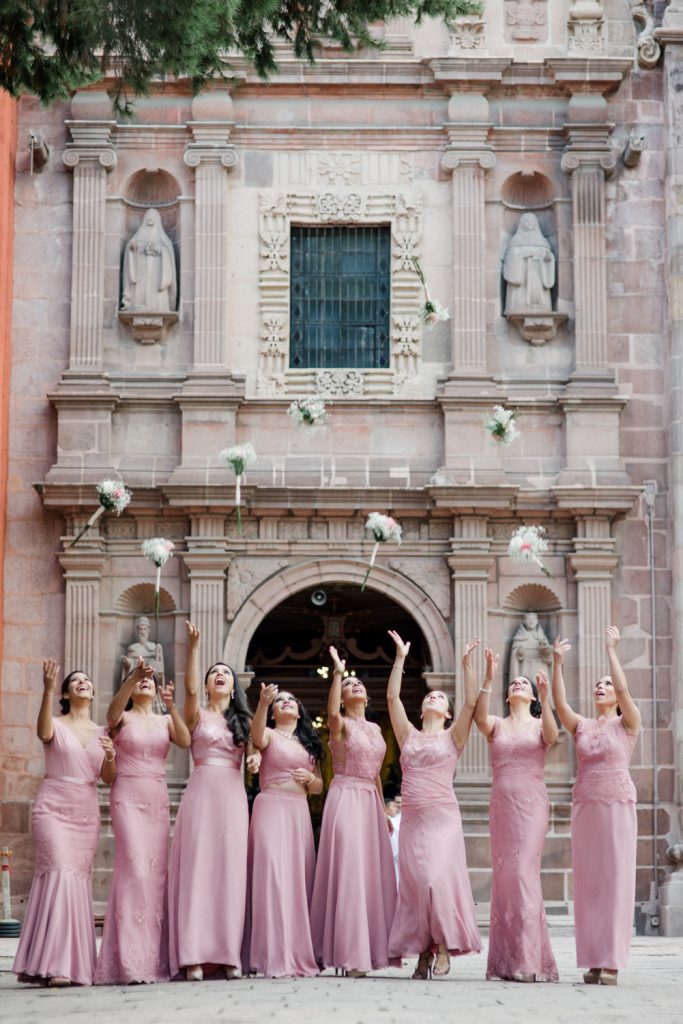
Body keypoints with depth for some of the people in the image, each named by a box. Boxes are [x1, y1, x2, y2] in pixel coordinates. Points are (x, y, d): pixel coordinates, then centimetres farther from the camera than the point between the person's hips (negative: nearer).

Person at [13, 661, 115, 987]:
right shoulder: (57, 726, 3)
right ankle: (52, 964, -22)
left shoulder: (102, 733, 14)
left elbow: (109, 778, 11)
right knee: (60, 874, -18)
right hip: (53, 809, -4)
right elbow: (44, 733, -22)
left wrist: (110, 756, -11)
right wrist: (48, 690, -35)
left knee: (79, 880, 0)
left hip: (86, 814, 4)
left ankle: (72, 963, 2)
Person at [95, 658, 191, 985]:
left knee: (157, 869, -3)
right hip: (127, 796, -4)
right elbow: (114, 709, -19)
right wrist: (132, 678, -36)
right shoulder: (122, 718, 6)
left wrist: (171, 706, -24)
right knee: (135, 866, -16)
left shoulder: (165, 721, 14)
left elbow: (185, 741, -7)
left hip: (158, 799, 4)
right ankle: (131, 960, -19)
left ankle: (154, 958, 0)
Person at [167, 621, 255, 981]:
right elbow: (189, 689, -13)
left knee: (231, 870, 0)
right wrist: (193, 646, -23)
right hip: (202, 791, -3)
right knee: (197, 867, -8)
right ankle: (193, 955, -11)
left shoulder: (243, 720, 16)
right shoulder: (197, 715, 7)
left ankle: (229, 953, 0)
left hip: (233, 796, 3)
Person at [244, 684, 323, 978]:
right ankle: (274, 956, -18)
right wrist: (262, 703, -38)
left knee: (299, 878, 1)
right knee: (273, 875, -15)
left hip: (299, 811, 5)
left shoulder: (308, 744, 20)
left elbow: (319, 786, 23)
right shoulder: (269, 735, 5)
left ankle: (298, 954, 5)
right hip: (271, 807, -5)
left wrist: (310, 779, -1)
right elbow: (257, 736, -20)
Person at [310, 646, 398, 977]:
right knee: (347, 872, -10)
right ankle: (347, 952, -11)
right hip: (345, 798, -7)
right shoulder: (341, 724, -2)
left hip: (370, 801, 7)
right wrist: (337, 673, -31)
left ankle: (368, 948, 8)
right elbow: (332, 712, -28)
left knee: (373, 873, 4)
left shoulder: (375, 729, 18)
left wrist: (383, 810, 20)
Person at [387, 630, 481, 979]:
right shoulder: (409, 735, 15)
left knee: (439, 878, -14)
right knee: (414, 882, -1)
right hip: (412, 816, 3)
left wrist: (467, 664, -7)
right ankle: (422, 950, 2)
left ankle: (444, 948, -8)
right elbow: (392, 697, 9)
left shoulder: (452, 737, 8)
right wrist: (400, 659, 5)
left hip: (443, 816, -3)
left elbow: (471, 703, -4)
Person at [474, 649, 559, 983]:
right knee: (503, 873, 1)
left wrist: (545, 699, -25)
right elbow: (480, 717, -9)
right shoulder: (497, 725, 13)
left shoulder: (539, 724, 9)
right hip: (501, 802, 3)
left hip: (531, 802, -3)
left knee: (523, 870, -13)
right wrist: (488, 678, -19)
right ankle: (506, 959, 4)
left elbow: (552, 737, -14)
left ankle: (527, 959, -15)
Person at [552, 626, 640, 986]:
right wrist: (557, 663, -12)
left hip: (618, 805, -4)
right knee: (587, 881, 1)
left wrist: (612, 650, -14)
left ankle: (611, 961, -7)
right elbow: (560, 703, -4)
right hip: (584, 805, 4)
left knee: (615, 879, -6)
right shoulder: (581, 726, 12)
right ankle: (592, 961, 3)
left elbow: (624, 691, -14)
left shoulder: (627, 723, 3)